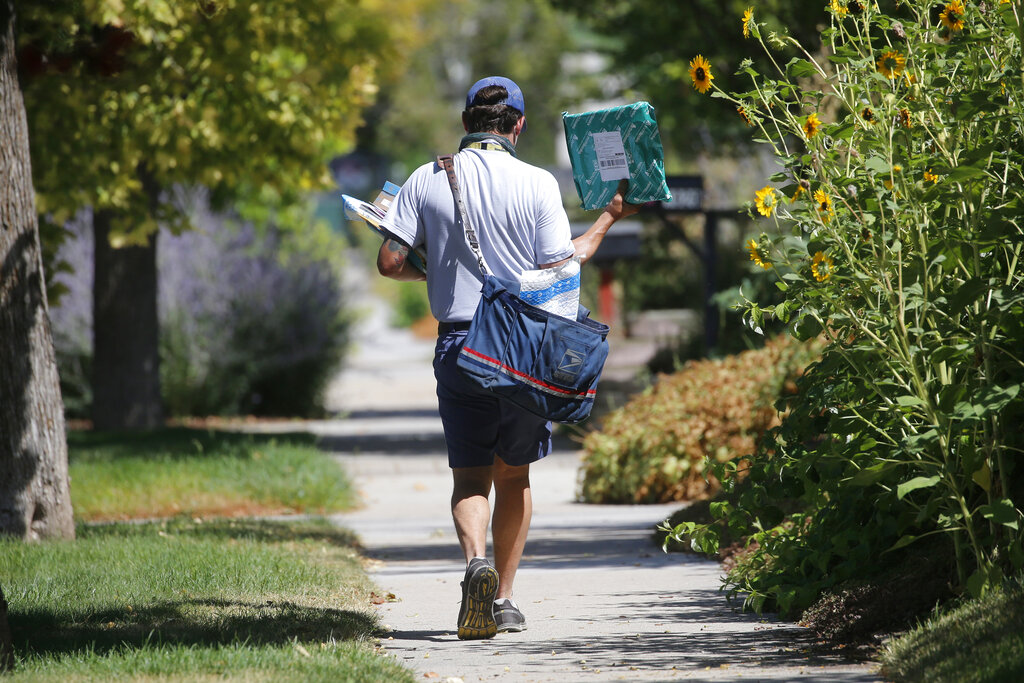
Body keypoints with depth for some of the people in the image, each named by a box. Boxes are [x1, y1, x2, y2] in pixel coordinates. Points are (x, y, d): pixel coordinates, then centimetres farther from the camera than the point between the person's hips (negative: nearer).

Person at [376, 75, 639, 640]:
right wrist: (609, 218, 7)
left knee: (469, 474, 4)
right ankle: (504, 599, 15)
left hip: (457, 344, 0)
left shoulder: (426, 181, 2)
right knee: (513, 474, 14)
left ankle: (476, 560, -25)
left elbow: (390, 263, -1)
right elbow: (559, 269, -6)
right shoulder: (537, 184, -4)